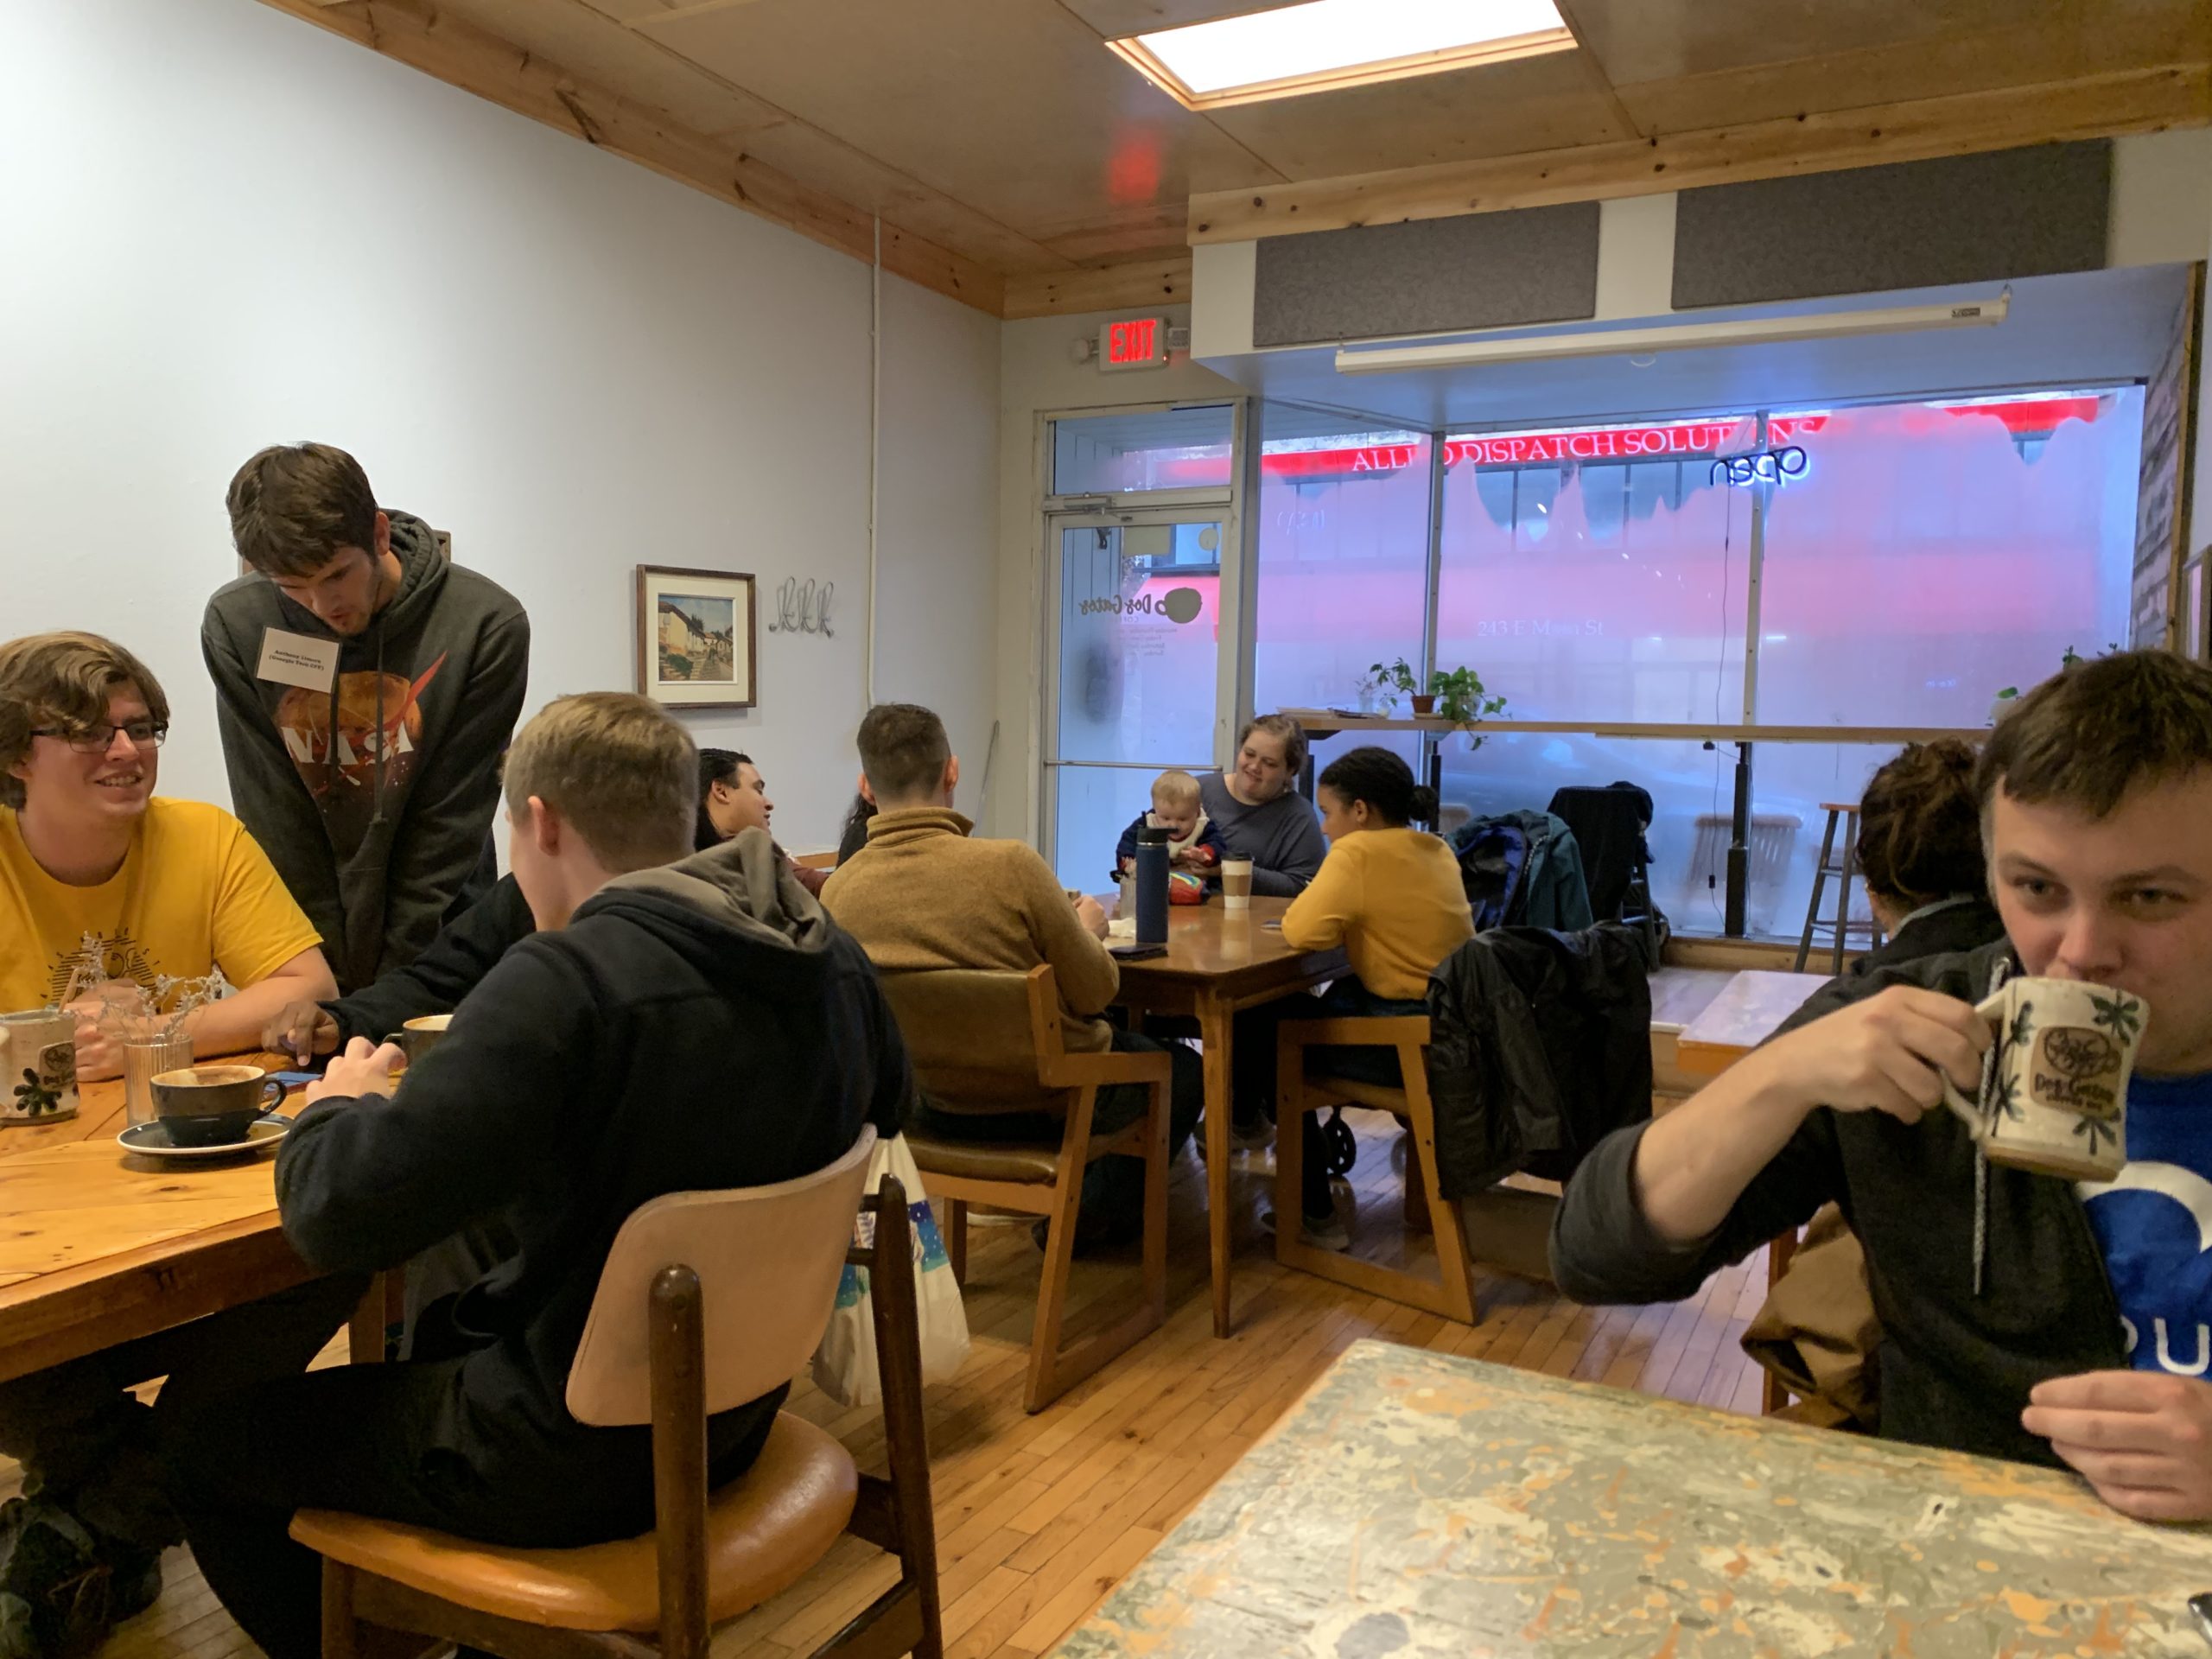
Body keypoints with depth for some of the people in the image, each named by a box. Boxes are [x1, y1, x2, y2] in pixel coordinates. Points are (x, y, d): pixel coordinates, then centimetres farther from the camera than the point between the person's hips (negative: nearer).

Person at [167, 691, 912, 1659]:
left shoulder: (566, 980, -28)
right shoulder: (833, 961, -7)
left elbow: (341, 1216, -29)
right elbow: (886, 1104, 13)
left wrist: (336, 1109, -6)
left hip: (572, 1467, -7)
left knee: (201, 1432, 15)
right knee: (446, 1325, 35)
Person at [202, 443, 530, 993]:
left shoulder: (487, 624, -16)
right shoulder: (234, 623, -9)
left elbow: (451, 820, -12)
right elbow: (275, 820, -7)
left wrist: (397, 977, -12)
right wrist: (323, 971, -10)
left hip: (439, 930, -1)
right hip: (300, 931, 1)